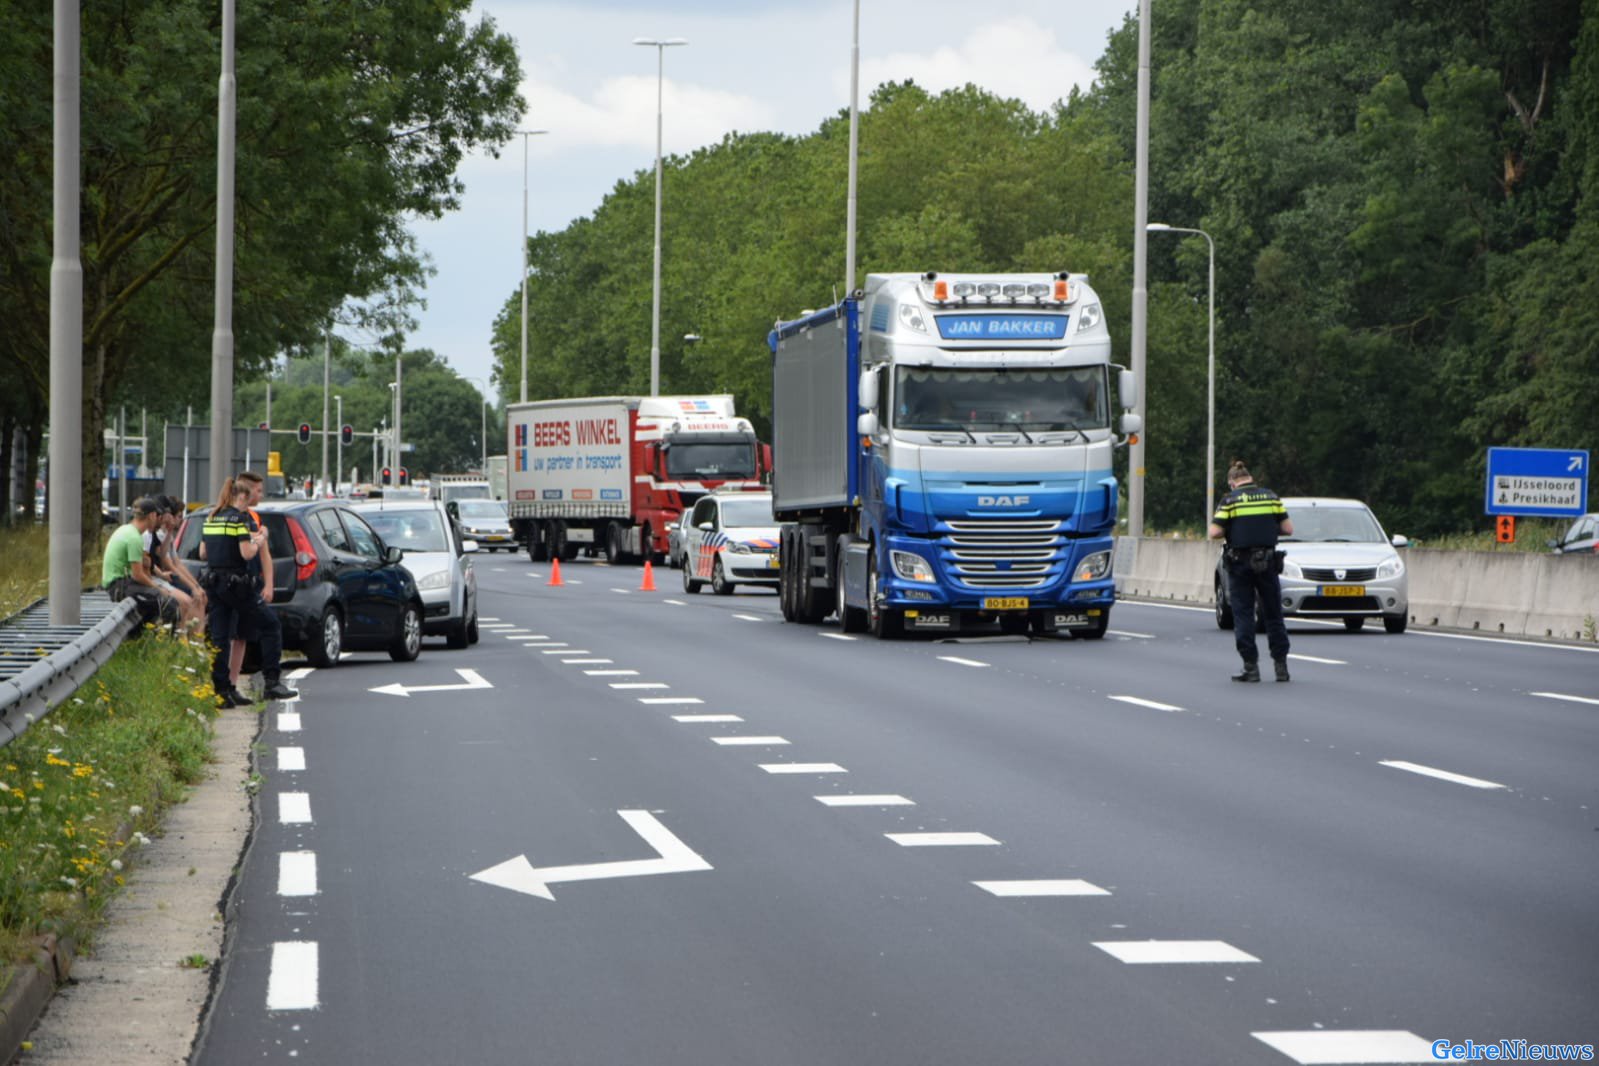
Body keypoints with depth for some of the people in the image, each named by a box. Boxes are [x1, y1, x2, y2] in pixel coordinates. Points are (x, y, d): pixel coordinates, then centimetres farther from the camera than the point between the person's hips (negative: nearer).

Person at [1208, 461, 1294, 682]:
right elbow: (1288, 529, 1)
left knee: (1243, 616, 4)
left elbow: (1214, 533, -10)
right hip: (1267, 563, 2)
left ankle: (1251, 666, 0)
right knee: (1273, 615, 12)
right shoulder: (1271, 497, 3)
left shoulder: (1229, 500, -5)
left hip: (1240, 563, -2)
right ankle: (1281, 665, 11)